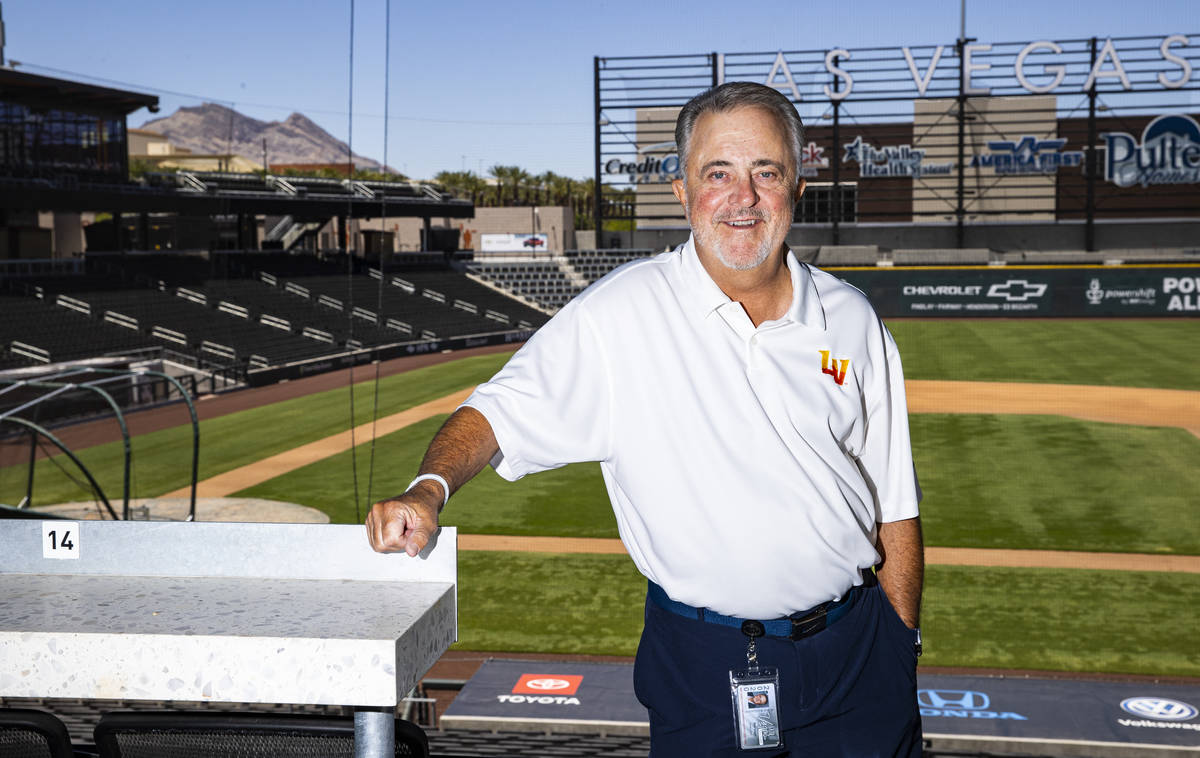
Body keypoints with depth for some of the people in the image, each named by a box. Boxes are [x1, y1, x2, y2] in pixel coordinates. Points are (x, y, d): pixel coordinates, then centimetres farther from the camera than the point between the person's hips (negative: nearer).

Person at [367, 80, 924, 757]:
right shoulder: (617, 315, -9)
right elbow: (499, 411, -9)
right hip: (703, 659, -2)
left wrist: (903, 651, 9)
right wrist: (429, 491, -29)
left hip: (853, 650, 3)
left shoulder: (852, 320, 2)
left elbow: (895, 505, 8)